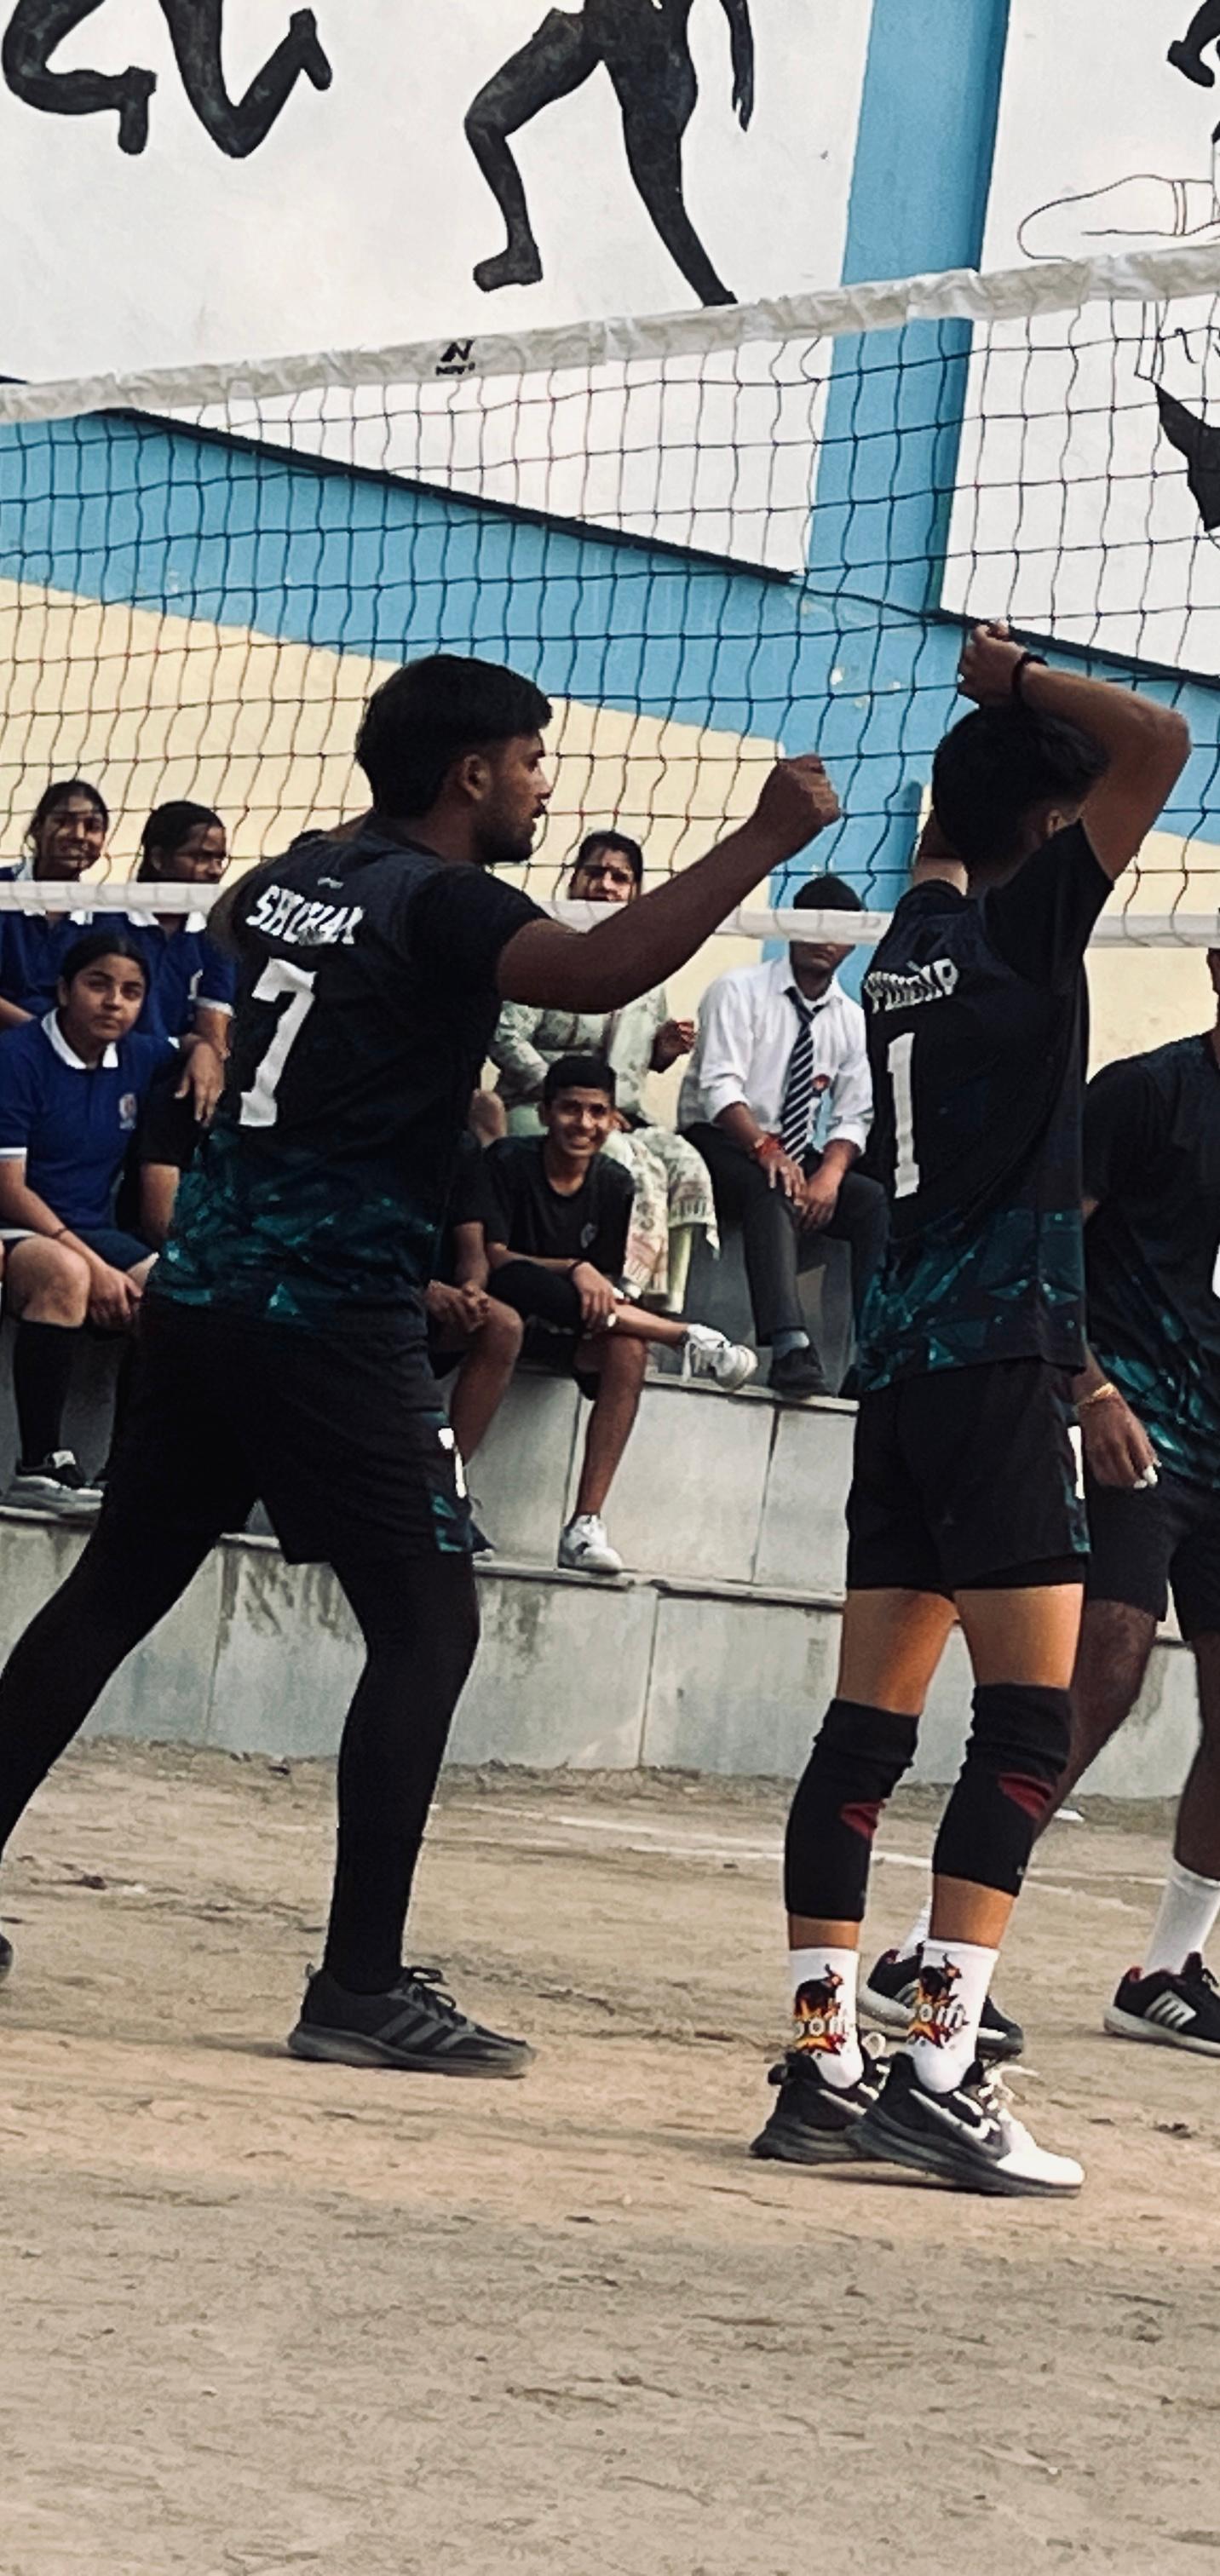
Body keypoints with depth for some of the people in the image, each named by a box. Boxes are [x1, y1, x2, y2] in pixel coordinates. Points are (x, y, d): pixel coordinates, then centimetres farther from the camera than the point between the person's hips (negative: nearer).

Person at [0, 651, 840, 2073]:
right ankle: (360, 1982, -8)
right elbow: (600, 971, -30)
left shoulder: (291, 877, 12)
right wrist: (762, 840, -25)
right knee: (427, 1624, -4)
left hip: (201, 1293, 8)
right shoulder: (442, 903, -11)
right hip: (332, 1318, -8)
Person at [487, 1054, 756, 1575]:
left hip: (562, 1335, 4)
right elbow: (492, 1257, -16)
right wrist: (575, 1271, -27)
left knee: (627, 1349, -30)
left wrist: (605, 1294, -13)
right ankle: (688, 1339, -31)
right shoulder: (509, 1162, -7)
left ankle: (586, 1524, -34)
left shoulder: (614, 1184, 6)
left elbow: (607, 1278, 11)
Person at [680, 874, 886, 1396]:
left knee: (876, 1203, -21)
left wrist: (829, 1176, -18)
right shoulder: (740, 990, -5)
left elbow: (852, 1119, 4)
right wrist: (766, 1149, -33)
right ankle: (790, 1348, -53)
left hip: (796, 1155, 5)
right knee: (771, 1191, -37)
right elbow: (720, 1087, -17)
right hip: (717, 1145, -5)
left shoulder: (851, 1020, 9)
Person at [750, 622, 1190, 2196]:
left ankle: (822, 2066, 4)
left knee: (868, 1728, 5)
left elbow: (946, 839, 38)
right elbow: (1159, 742, -12)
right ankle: (937, 2071, -16)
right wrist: (1021, 683, 2)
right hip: (1000, 1359, -8)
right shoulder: (1023, 920, -7)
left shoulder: (911, 932, 13)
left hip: (904, 1359, 8)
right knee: (1027, 1723, -9)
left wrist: (993, 712, 26)